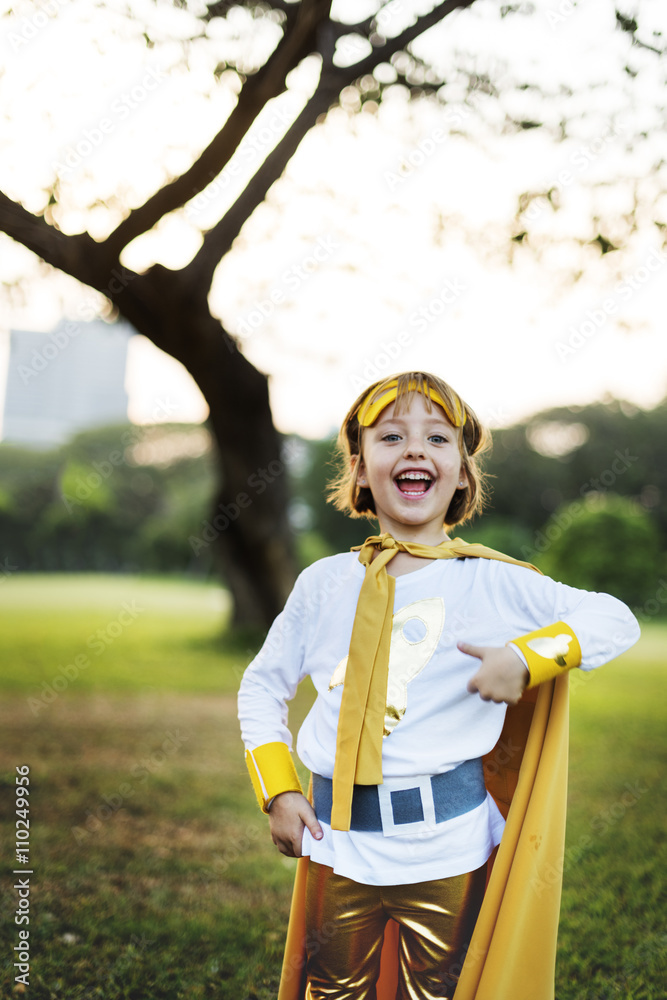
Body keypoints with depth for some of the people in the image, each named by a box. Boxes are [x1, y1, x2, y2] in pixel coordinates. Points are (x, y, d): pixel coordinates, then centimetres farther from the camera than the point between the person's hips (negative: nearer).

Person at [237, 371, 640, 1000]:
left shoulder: (493, 583, -4)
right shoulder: (324, 583, 2)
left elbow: (618, 620, 1)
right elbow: (262, 688, 12)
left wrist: (525, 657, -14)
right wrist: (278, 792, 3)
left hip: (448, 846, -2)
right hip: (337, 839, 2)